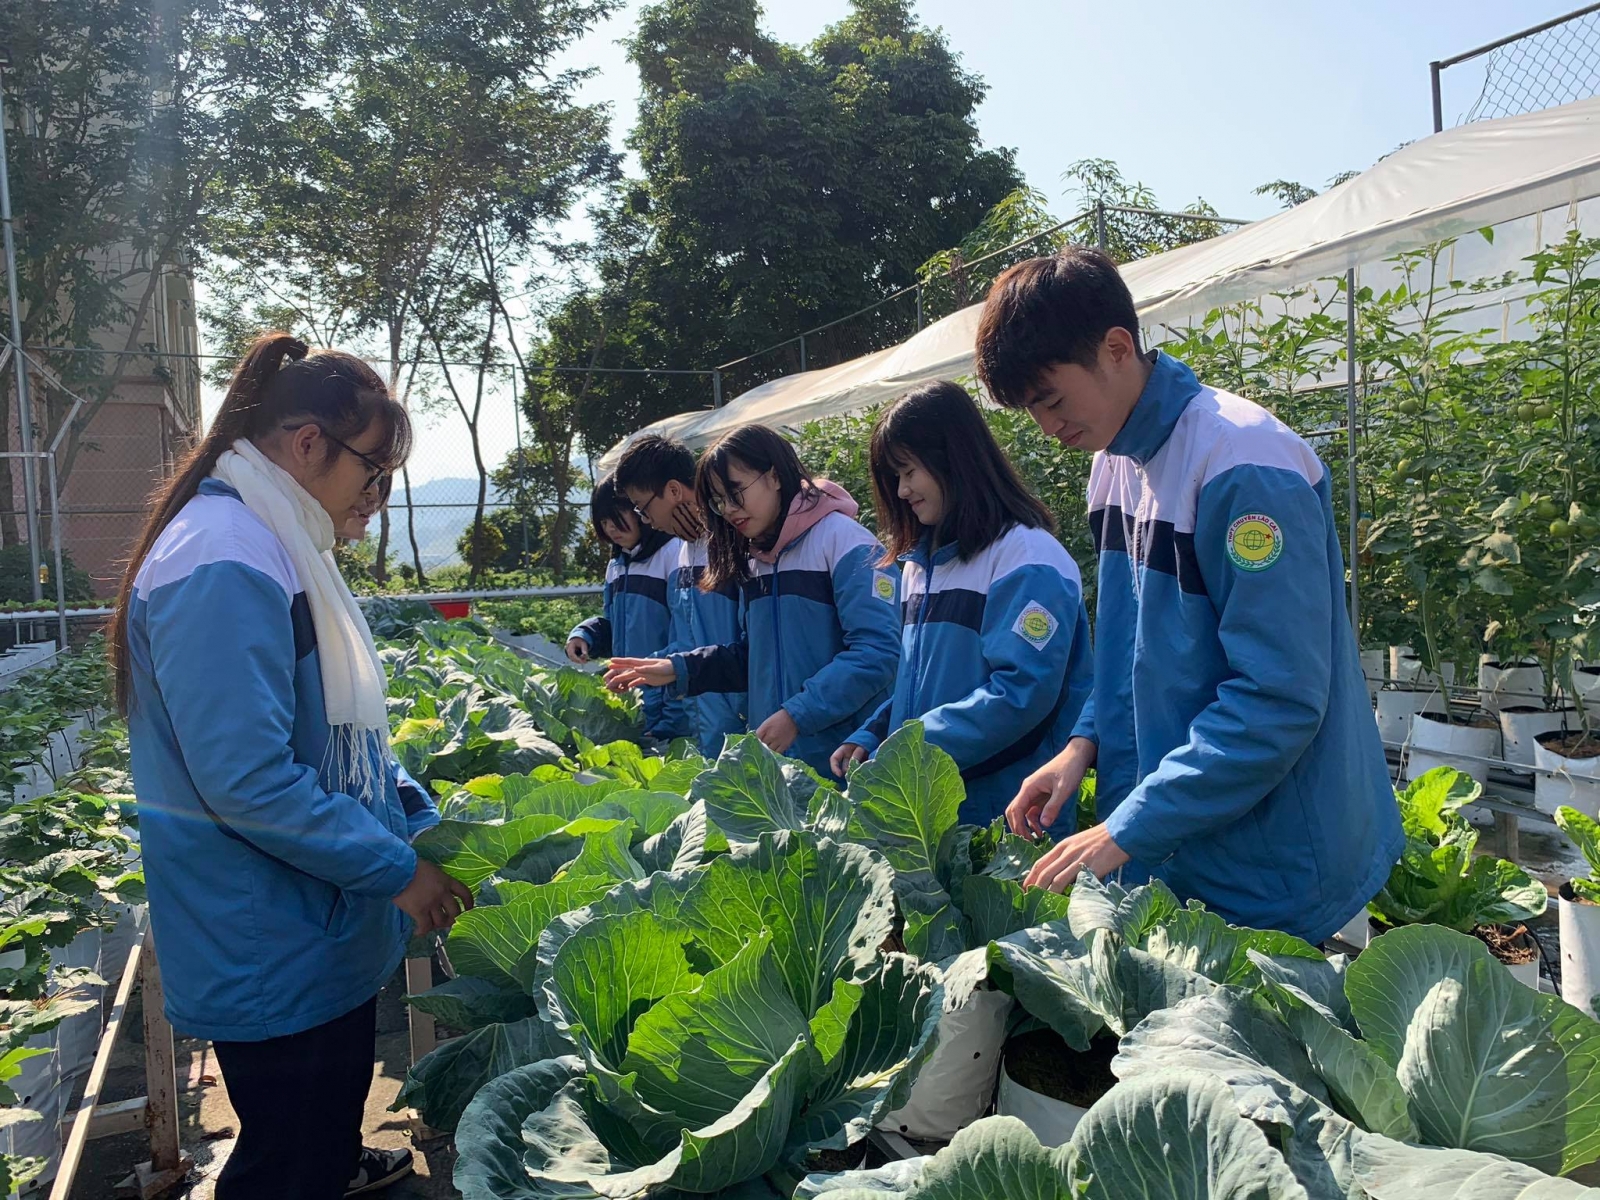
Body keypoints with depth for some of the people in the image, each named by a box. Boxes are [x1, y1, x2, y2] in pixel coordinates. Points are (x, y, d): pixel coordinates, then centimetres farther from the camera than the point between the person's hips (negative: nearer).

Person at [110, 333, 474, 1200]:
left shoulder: (275, 547, 8)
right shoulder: (224, 565, -25)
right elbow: (246, 780, -28)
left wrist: (414, 818, 11)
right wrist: (397, 871, -20)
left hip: (321, 929, 10)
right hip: (273, 955, -10)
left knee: (330, 1112, 29)